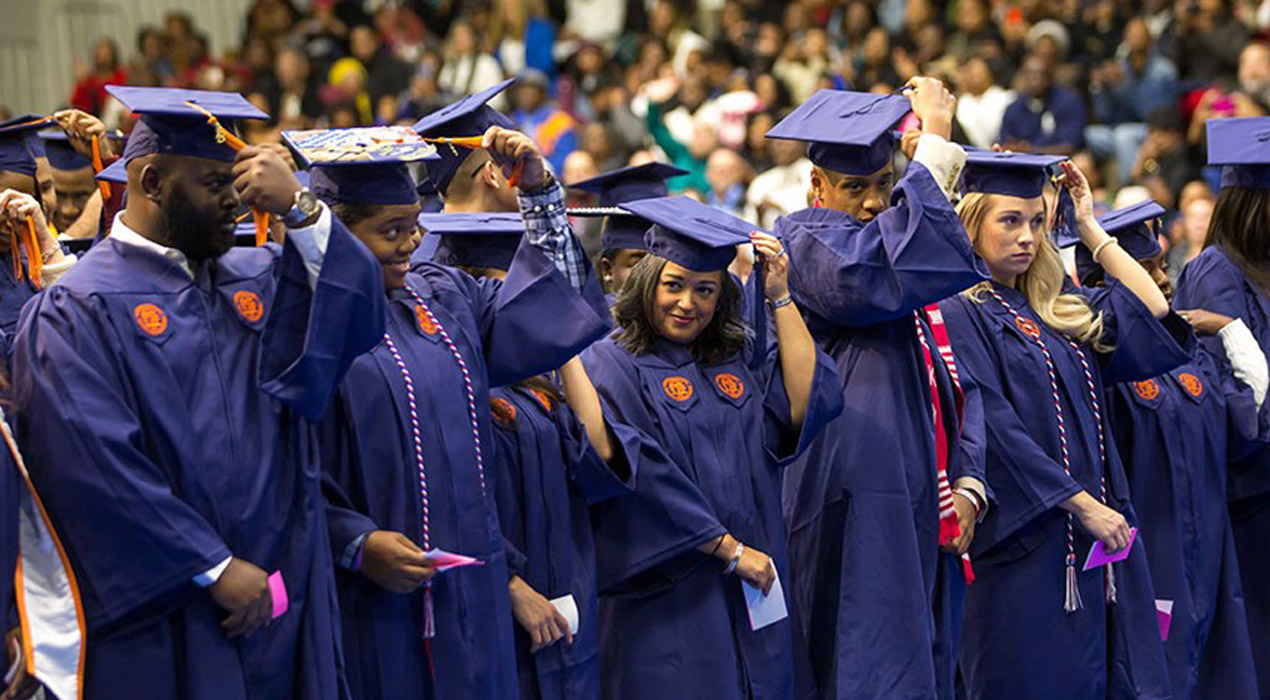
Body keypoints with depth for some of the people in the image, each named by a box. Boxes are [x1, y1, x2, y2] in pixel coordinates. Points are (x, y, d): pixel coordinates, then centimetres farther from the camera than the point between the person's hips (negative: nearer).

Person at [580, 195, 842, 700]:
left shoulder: (742, 356, 13)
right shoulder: (612, 365, -5)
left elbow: (807, 407, -3)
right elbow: (640, 478, -14)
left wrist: (780, 297, -2)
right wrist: (728, 549, -15)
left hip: (754, 597, 5)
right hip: (669, 603, -5)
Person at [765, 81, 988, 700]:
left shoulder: (905, 243, 21)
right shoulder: (804, 243, -4)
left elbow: (956, 385, 20)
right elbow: (882, 272, -27)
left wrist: (966, 483, 5)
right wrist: (935, 144, -20)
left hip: (923, 506, 8)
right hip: (856, 504, -8)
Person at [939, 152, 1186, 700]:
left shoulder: (1055, 310, 15)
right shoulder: (961, 314, -7)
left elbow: (1151, 311, 14)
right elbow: (993, 428, -15)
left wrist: (1090, 229, 14)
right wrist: (1081, 503, -17)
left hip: (1095, 535, 7)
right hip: (1026, 544, -7)